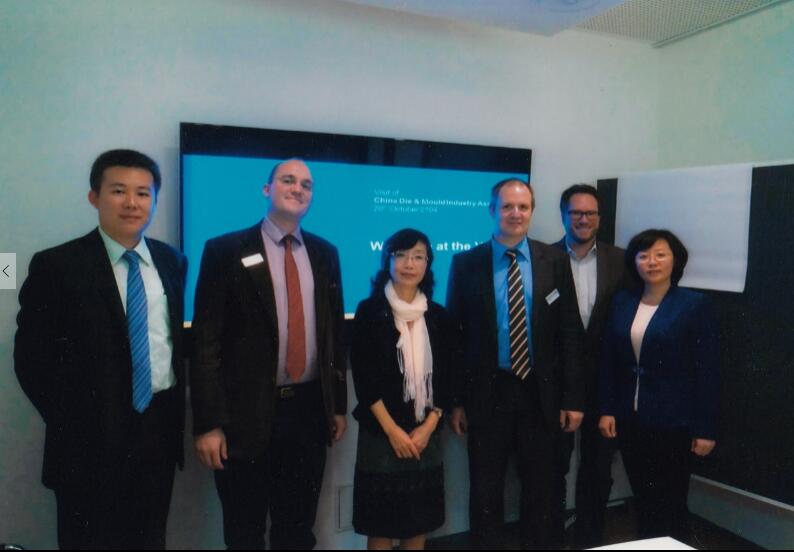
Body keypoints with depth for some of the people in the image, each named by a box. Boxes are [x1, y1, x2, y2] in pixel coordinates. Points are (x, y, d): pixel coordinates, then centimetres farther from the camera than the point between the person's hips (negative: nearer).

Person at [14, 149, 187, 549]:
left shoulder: (173, 261, 5)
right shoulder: (55, 265, -8)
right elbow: (30, 356, -7)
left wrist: (176, 408, 3)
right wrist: (69, 422, -7)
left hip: (160, 427, 4)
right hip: (91, 436, -4)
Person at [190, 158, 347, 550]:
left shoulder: (325, 253, 8)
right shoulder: (226, 250, -6)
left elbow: (335, 332, 11)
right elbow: (206, 341, -9)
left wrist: (339, 405, 11)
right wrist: (208, 423, -12)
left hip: (309, 409, 4)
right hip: (247, 413, -3)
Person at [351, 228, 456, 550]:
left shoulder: (438, 315, 6)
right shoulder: (369, 310, -5)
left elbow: (446, 377, 5)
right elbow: (363, 377, -9)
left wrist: (428, 427, -5)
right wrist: (392, 430, -12)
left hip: (425, 433, 3)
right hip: (381, 431, -3)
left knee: (419, 520, 10)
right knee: (381, 522, 4)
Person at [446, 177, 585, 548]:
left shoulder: (555, 260, 1)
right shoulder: (466, 263, -3)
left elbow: (569, 333, 1)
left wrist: (573, 397, -3)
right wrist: (454, 400, -3)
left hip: (542, 392, 1)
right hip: (487, 393, -1)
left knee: (542, 489, 15)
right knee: (485, 489, 14)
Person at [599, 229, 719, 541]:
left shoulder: (695, 305, -7)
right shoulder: (622, 302, 5)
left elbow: (707, 371, -8)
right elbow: (609, 360, 7)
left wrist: (706, 429, -10)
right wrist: (607, 410, 2)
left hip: (673, 423, -4)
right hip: (630, 421, 4)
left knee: (670, 504, 8)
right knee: (642, 500, 13)